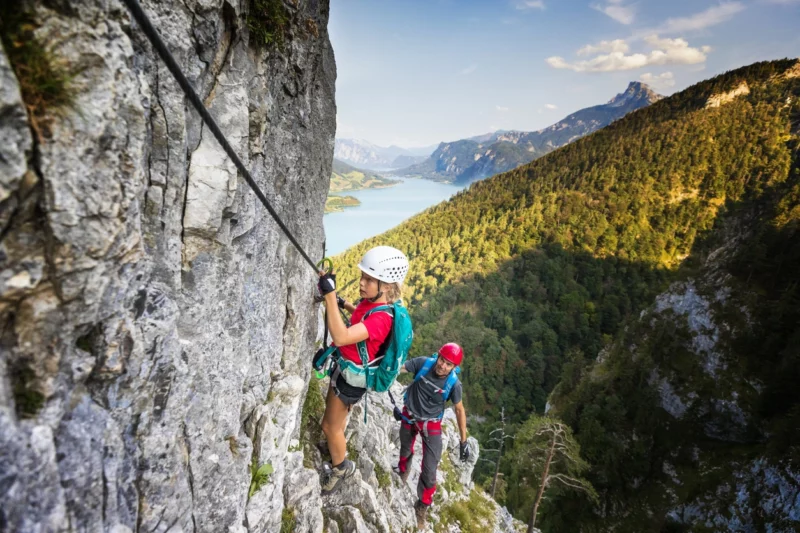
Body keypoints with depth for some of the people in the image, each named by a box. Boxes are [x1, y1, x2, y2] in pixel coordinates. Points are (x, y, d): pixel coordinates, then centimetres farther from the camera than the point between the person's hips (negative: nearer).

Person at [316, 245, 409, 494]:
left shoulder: (382, 318, -36)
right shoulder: (371, 301, -9)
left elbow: (341, 337, -47)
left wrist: (329, 294, -49)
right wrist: (343, 303, 2)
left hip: (352, 376, -9)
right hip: (345, 366, 9)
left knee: (330, 426, 12)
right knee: (337, 412, 31)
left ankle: (340, 468, 39)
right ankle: (339, 446, 59)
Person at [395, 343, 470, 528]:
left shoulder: (453, 383, -25)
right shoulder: (423, 363, -26)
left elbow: (459, 410, -11)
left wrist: (464, 441, -8)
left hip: (431, 424, -1)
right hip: (409, 416, 2)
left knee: (429, 471, -4)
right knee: (405, 450, 28)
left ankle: (422, 507, 24)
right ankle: (403, 472, 63)